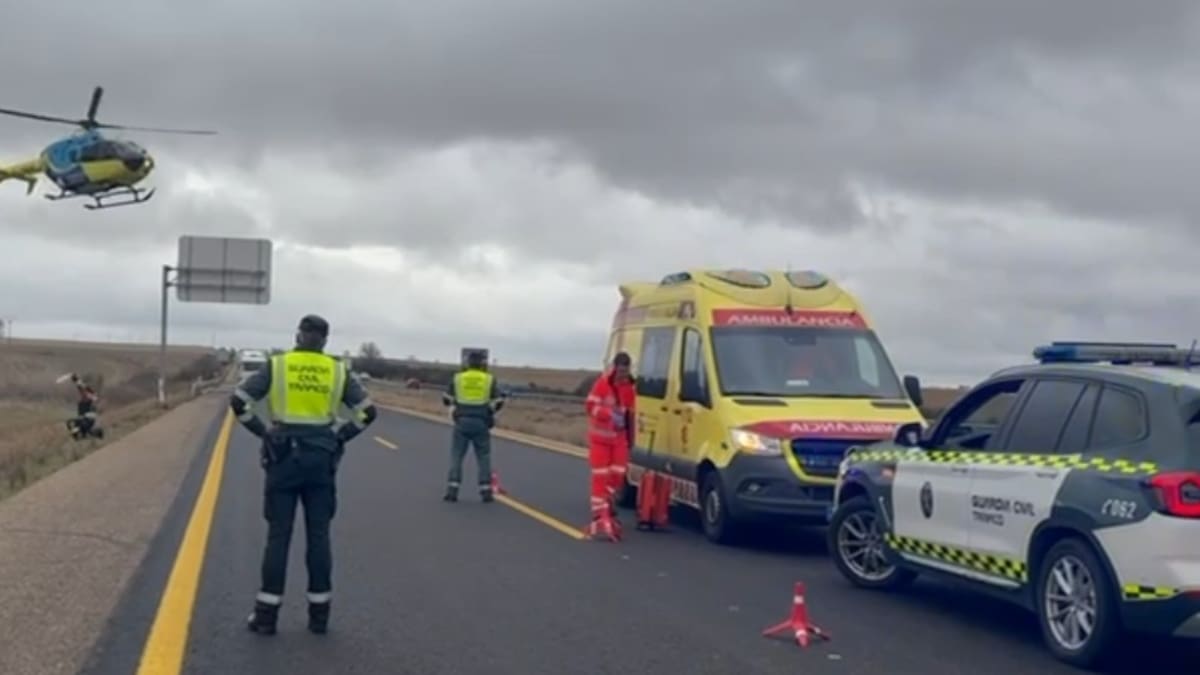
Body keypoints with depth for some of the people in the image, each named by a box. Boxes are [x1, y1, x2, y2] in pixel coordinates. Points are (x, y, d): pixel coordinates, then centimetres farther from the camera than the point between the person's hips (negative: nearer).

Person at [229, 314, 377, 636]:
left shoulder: (276, 366, -1)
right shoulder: (338, 371, 3)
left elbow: (238, 401, -6)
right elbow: (367, 411, 0)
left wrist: (263, 432, 2)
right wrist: (339, 437, 6)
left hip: (283, 457, -1)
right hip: (321, 460, 1)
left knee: (278, 535, 2)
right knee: (318, 536, 6)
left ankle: (266, 614, 3)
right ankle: (319, 613, 8)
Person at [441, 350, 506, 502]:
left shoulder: (457, 378, 5)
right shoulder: (490, 380, 4)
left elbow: (446, 399, 8)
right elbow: (498, 402, 2)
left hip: (462, 421, 0)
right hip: (481, 423, 0)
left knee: (456, 456, 4)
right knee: (484, 457, 7)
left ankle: (452, 490, -4)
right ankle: (486, 491, 3)